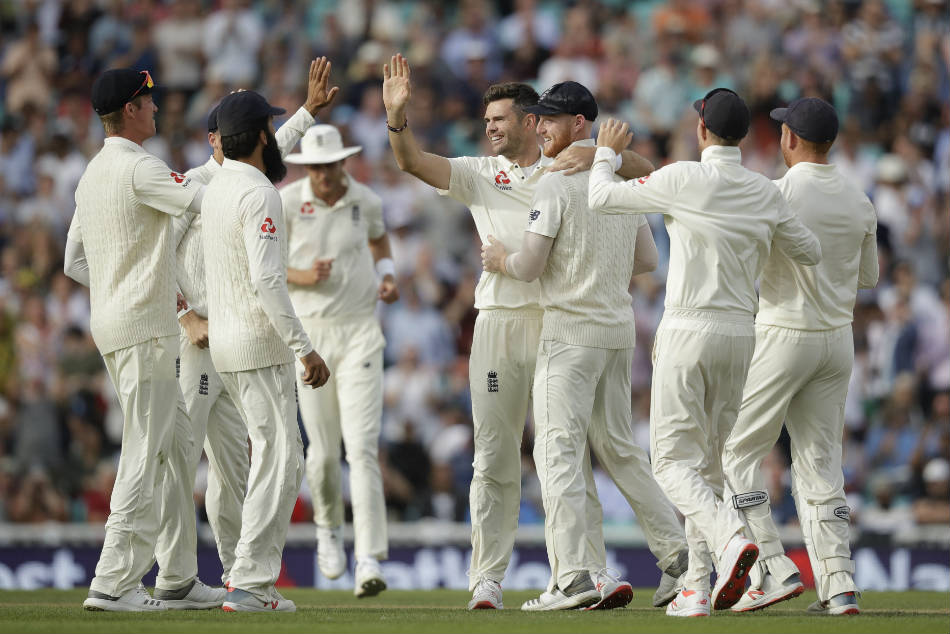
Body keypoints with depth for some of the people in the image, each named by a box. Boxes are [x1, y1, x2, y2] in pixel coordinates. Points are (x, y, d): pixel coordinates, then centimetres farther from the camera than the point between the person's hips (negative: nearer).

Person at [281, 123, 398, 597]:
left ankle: (370, 562, -17)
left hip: (360, 331, 0)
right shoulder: (287, 203, -7)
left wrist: (387, 276, 3)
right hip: (310, 332, 0)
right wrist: (302, 276, -20)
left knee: (362, 447, -12)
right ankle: (328, 526, 38)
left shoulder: (366, 201, 0)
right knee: (324, 451, 5)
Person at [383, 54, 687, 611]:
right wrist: (398, 115, -18)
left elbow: (643, 169, 1)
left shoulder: (569, 171, 9)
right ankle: (488, 578, 3)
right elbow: (412, 162, -1)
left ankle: (594, 570, 1)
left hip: (558, 325, -1)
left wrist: (599, 156, -16)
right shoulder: (479, 173, 12)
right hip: (499, 324, 1)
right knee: (495, 457, 1)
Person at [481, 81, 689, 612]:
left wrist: (500, 260, 5)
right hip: (620, 327, 8)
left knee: (560, 449, -7)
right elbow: (647, 260, 17)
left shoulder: (555, 184, -12)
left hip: (571, 329, -8)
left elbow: (530, 265, -15)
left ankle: (573, 577, -14)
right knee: (618, 446, 18)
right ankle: (677, 547, 15)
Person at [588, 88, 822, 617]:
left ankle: (729, 538, -31)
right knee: (709, 462, 14)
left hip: (688, 334, -5)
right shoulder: (767, 194, 4)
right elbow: (810, 252, 15)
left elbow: (603, 198, -2)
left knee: (674, 461, -4)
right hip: (741, 335, 5)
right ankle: (698, 588, 11)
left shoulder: (684, 180, -10)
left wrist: (607, 152, 18)